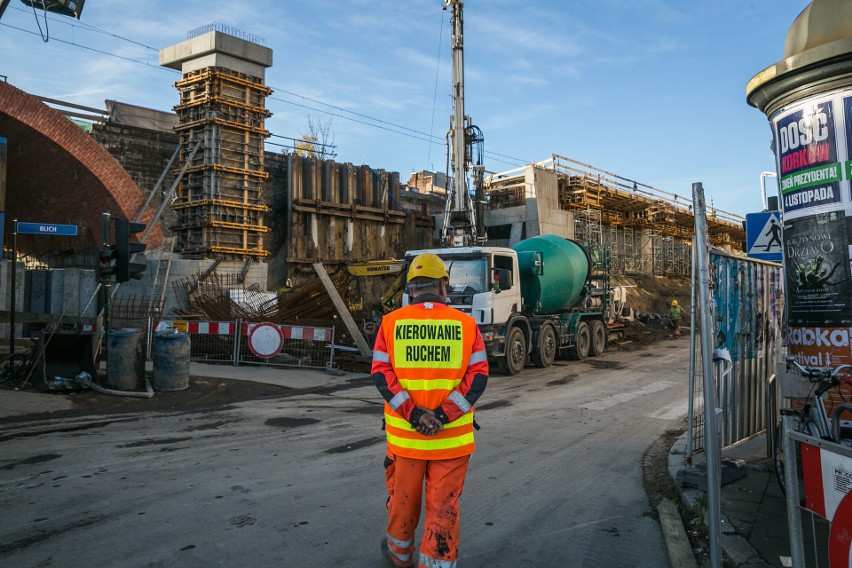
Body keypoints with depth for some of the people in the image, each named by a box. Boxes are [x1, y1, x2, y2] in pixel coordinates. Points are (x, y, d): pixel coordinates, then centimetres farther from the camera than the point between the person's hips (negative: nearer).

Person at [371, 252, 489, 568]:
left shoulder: (391, 322, -3)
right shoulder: (465, 323, -3)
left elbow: (381, 374, -9)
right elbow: (478, 376, -8)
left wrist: (412, 413, -13)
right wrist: (444, 414, -13)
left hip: (404, 434, 2)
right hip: (452, 436, -1)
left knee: (404, 498, 20)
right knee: (443, 506, 8)